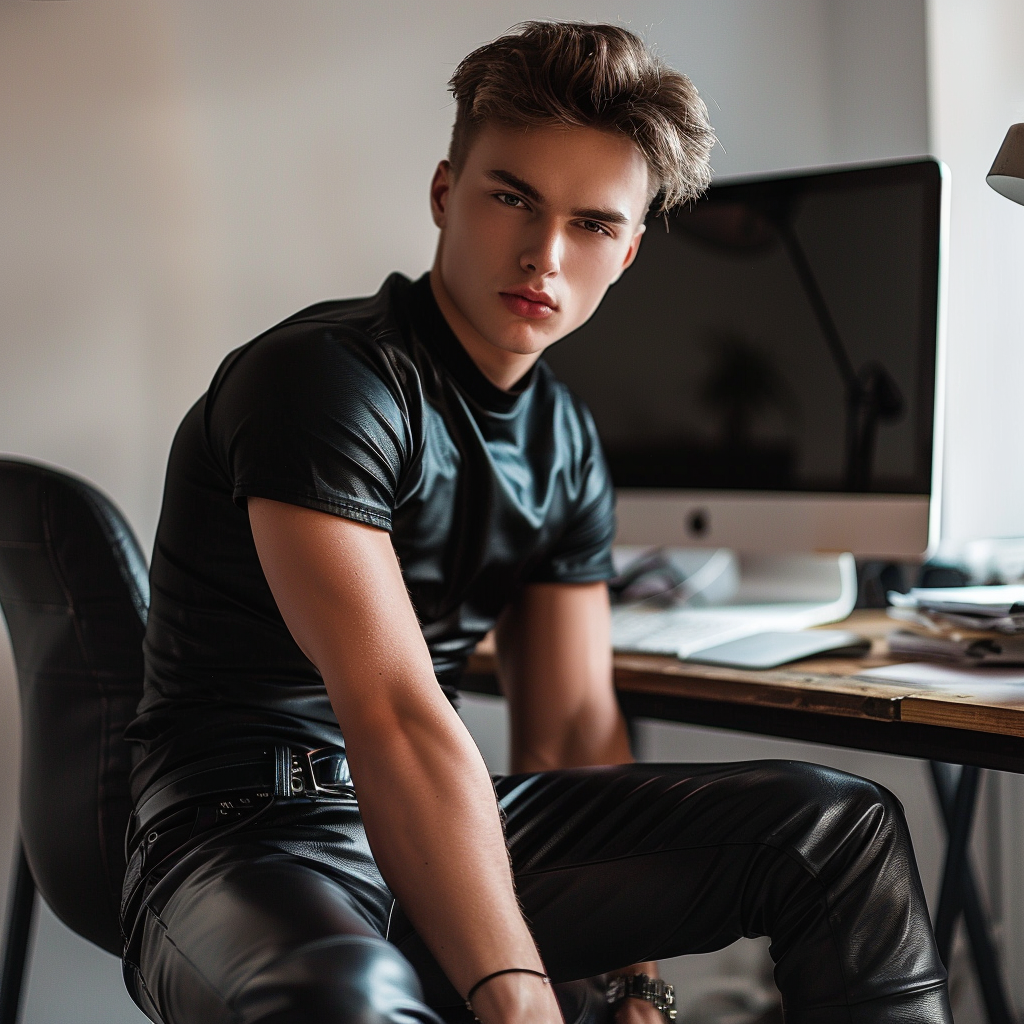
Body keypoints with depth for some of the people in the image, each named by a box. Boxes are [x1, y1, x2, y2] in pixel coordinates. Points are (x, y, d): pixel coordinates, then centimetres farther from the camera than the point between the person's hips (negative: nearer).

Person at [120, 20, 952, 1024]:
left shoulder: (568, 443, 9)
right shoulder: (323, 380, -17)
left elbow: (573, 731, 10)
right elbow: (396, 720, -27)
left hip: (445, 830, 7)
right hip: (250, 835, -6)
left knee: (842, 826, -4)